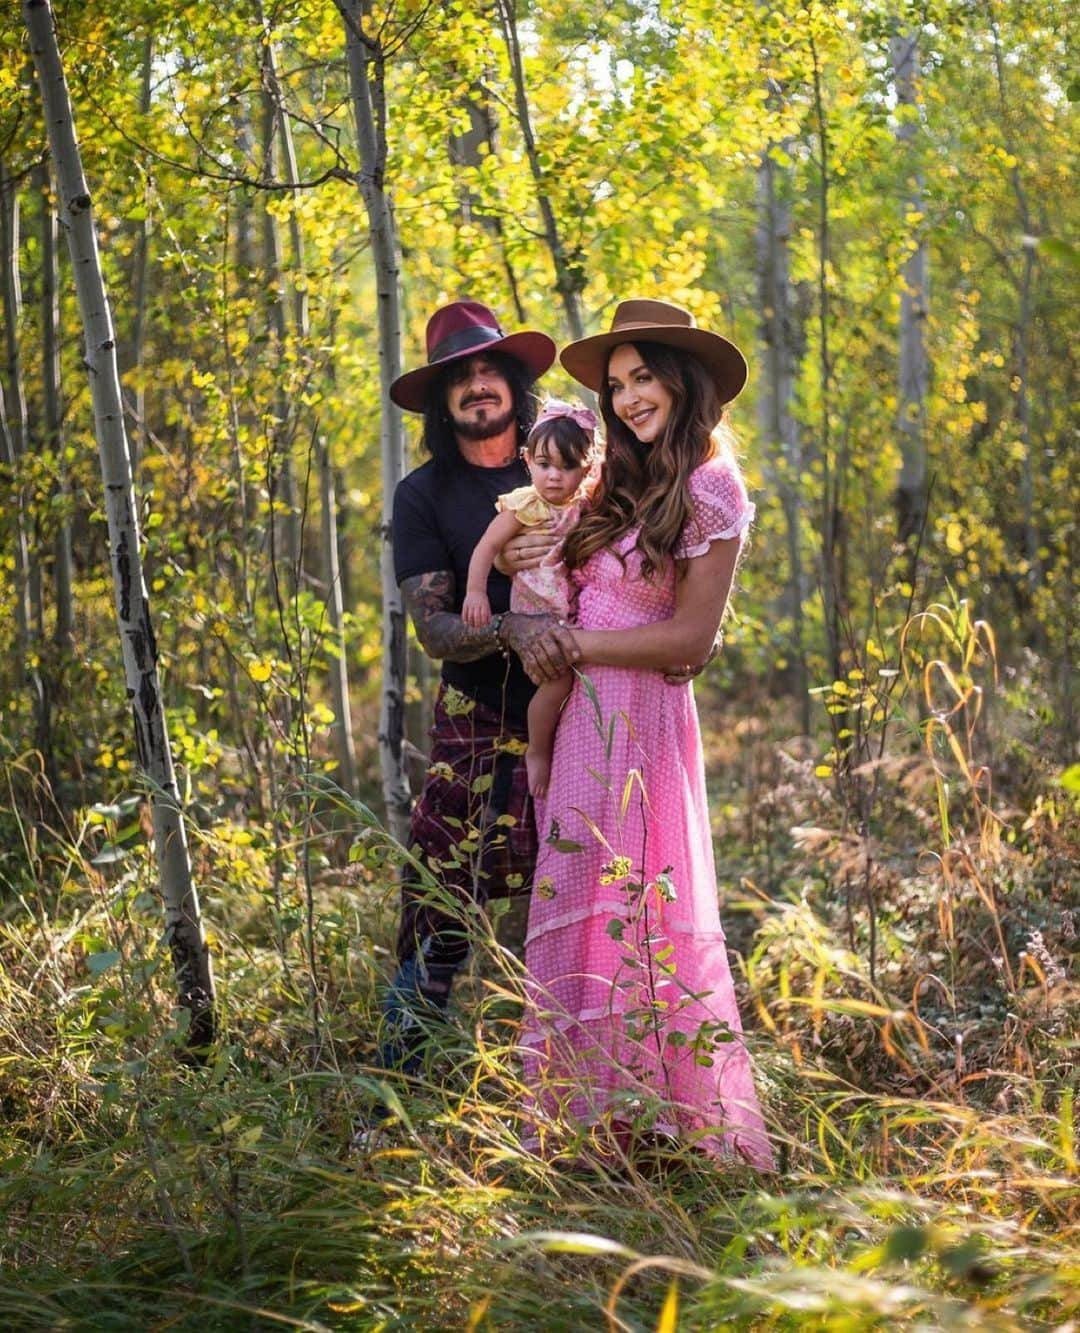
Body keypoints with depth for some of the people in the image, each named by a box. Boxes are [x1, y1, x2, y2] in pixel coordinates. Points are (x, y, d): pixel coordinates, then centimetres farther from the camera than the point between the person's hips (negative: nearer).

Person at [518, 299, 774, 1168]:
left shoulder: (710, 490, -9)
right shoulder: (625, 486, 13)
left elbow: (690, 638, -12)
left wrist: (573, 645, -9)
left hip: (641, 715, -7)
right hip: (585, 715, 7)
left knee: (637, 909, -4)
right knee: (582, 905, 7)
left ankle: (681, 1116, 6)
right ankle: (602, 1114, 15)